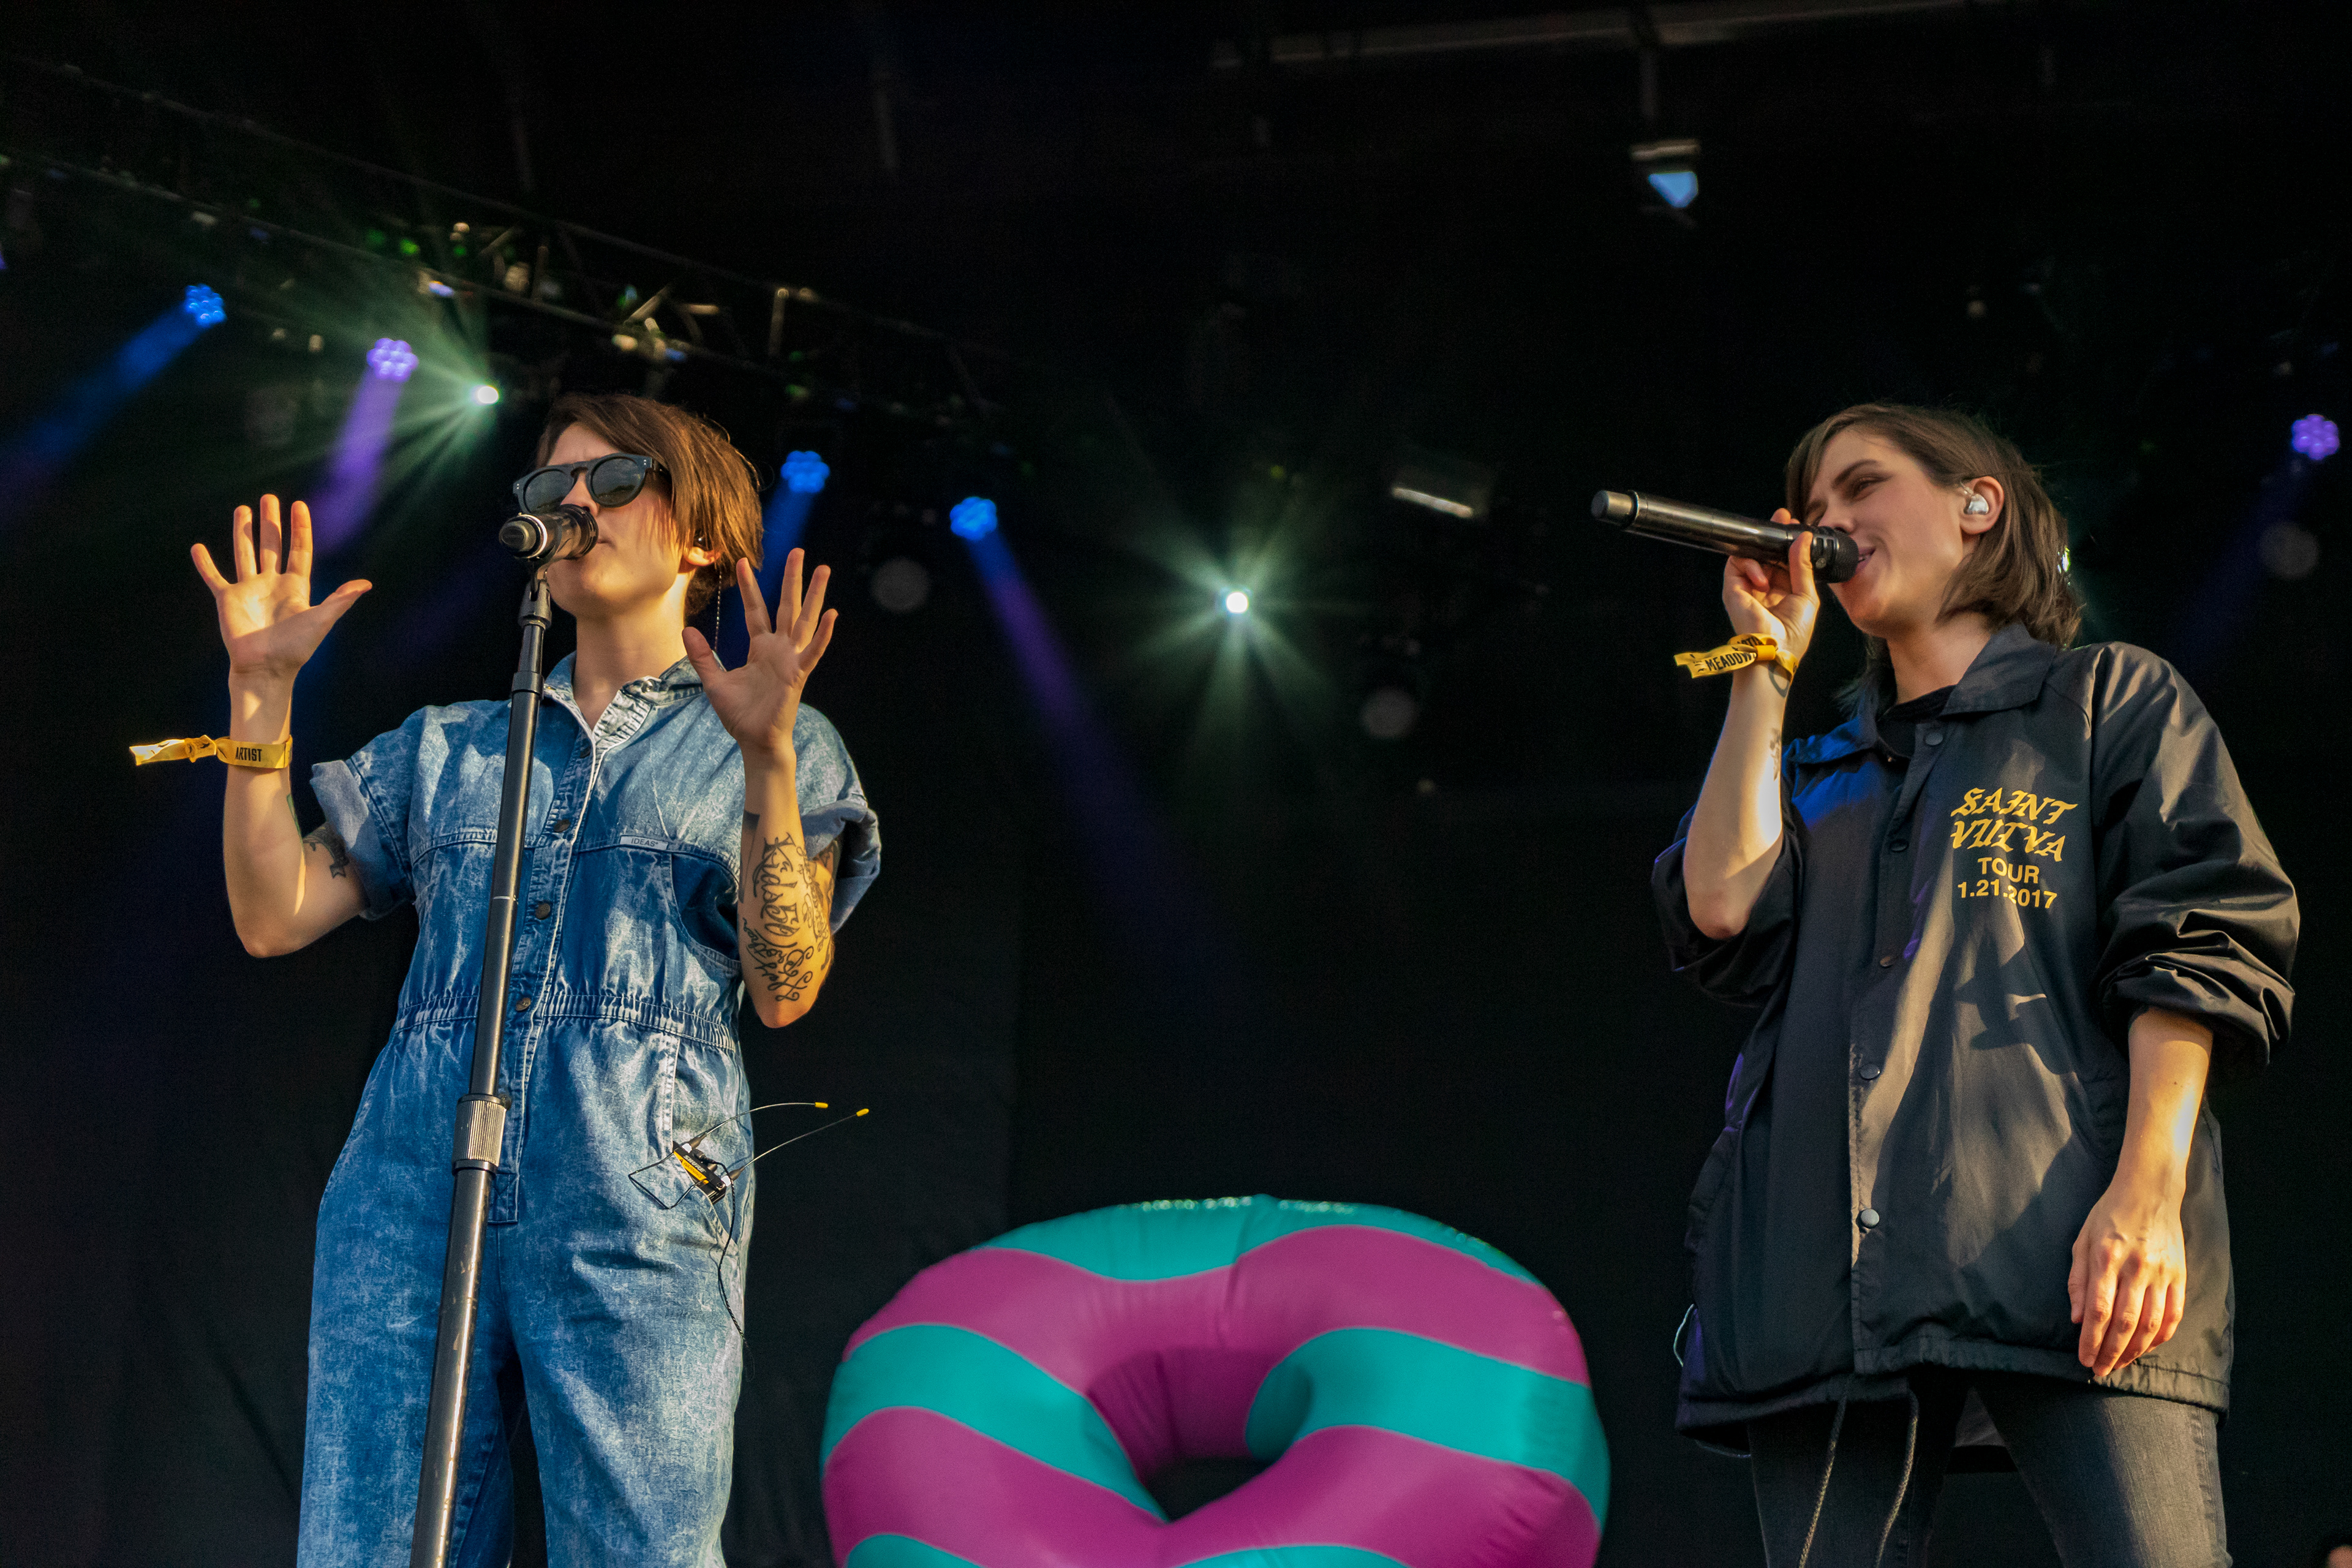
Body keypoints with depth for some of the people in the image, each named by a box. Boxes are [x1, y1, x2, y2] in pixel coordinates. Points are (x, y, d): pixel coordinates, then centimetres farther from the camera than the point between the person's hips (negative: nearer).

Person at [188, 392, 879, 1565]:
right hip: (411, 1192, 3)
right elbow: (273, 916, 16)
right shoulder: (450, 746, 24)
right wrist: (261, 689, 9)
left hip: (636, 1206, -3)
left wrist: (766, 758, -12)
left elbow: (786, 990, 0)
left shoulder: (778, 751, 14)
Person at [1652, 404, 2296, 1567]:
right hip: (1829, 1274, 4)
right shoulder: (1820, 773, 30)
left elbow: (2197, 944, 3)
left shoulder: (2112, 702, 17)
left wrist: (2147, 1189, -12)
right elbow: (1723, 913, 8)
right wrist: (1765, 672, 17)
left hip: (2062, 1248, -4)